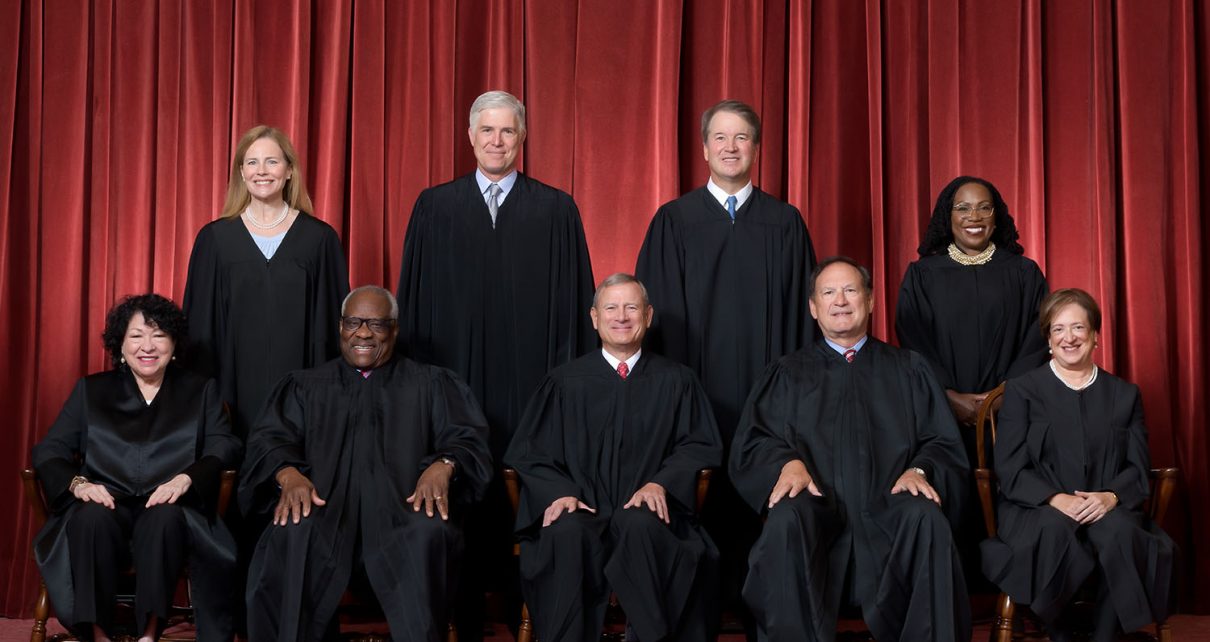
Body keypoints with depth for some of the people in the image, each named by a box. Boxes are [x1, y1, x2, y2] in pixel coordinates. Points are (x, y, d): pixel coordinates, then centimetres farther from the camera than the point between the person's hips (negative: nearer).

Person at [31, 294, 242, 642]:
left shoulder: (201, 390, 17)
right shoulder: (90, 390, 20)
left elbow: (224, 447, 3)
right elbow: (49, 450, 10)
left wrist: (187, 478, -18)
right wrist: (78, 483, -12)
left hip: (169, 513, -1)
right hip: (106, 510, 1)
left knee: (164, 518, -36)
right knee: (93, 516, -34)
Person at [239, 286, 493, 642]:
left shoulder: (432, 384, 22)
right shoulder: (305, 385, 25)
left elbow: (467, 438, 9)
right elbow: (270, 439, 10)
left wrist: (443, 466, -16)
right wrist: (289, 474, -15)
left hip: (402, 504, 0)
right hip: (324, 503, 1)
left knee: (428, 534, -36)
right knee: (290, 535, -35)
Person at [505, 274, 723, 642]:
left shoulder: (676, 381, 15)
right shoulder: (565, 383, 15)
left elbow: (701, 445, 9)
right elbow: (528, 450, 10)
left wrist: (661, 483, -11)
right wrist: (560, 491, -11)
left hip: (647, 512, 0)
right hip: (580, 509, 0)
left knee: (640, 525, -36)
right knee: (565, 532, -35)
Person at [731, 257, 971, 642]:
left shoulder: (908, 369, 22)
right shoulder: (787, 374, 21)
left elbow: (944, 444, 14)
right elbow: (751, 443, 10)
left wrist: (920, 469, -9)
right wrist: (788, 462, -12)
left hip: (888, 512, 1)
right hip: (817, 509, 0)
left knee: (927, 518, -33)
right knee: (786, 521, -34)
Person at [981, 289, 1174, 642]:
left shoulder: (1125, 394, 18)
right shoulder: (1022, 390, 9)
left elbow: (1138, 468, 9)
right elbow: (1010, 470, 0)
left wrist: (1111, 497, -13)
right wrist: (1056, 499, -18)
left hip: (1107, 509, 2)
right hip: (1037, 510, -2)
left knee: (1118, 530, -34)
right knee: (1056, 528, -37)